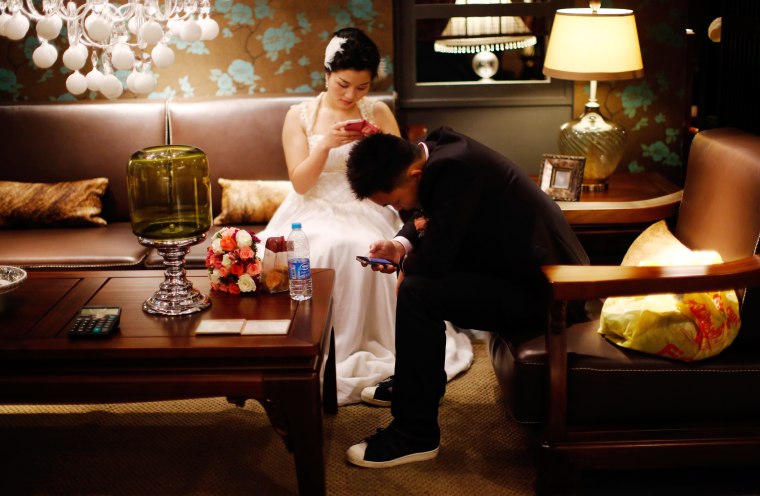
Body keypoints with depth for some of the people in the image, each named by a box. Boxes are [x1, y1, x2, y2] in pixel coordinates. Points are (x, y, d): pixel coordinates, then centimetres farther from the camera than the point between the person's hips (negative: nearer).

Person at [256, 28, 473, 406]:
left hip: (365, 212, 1)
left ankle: (360, 349, -21)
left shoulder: (379, 113, 8)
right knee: (326, 250, -35)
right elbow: (300, 183, -1)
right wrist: (326, 145, -17)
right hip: (315, 212, 0)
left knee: (365, 251, -35)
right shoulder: (299, 115, 6)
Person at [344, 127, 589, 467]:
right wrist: (402, 245, -5)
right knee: (415, 271, 19)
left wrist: (406, 269, -6)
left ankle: (415, 435, -11)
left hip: (543, 287, -10)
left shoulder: (453, 168, -27)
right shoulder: (436, 149, 0)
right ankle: (413, 381, 33)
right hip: (532, 266, 10)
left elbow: (434, 259, -28)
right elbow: (428, 218, 15)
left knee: (417, 291, -22)